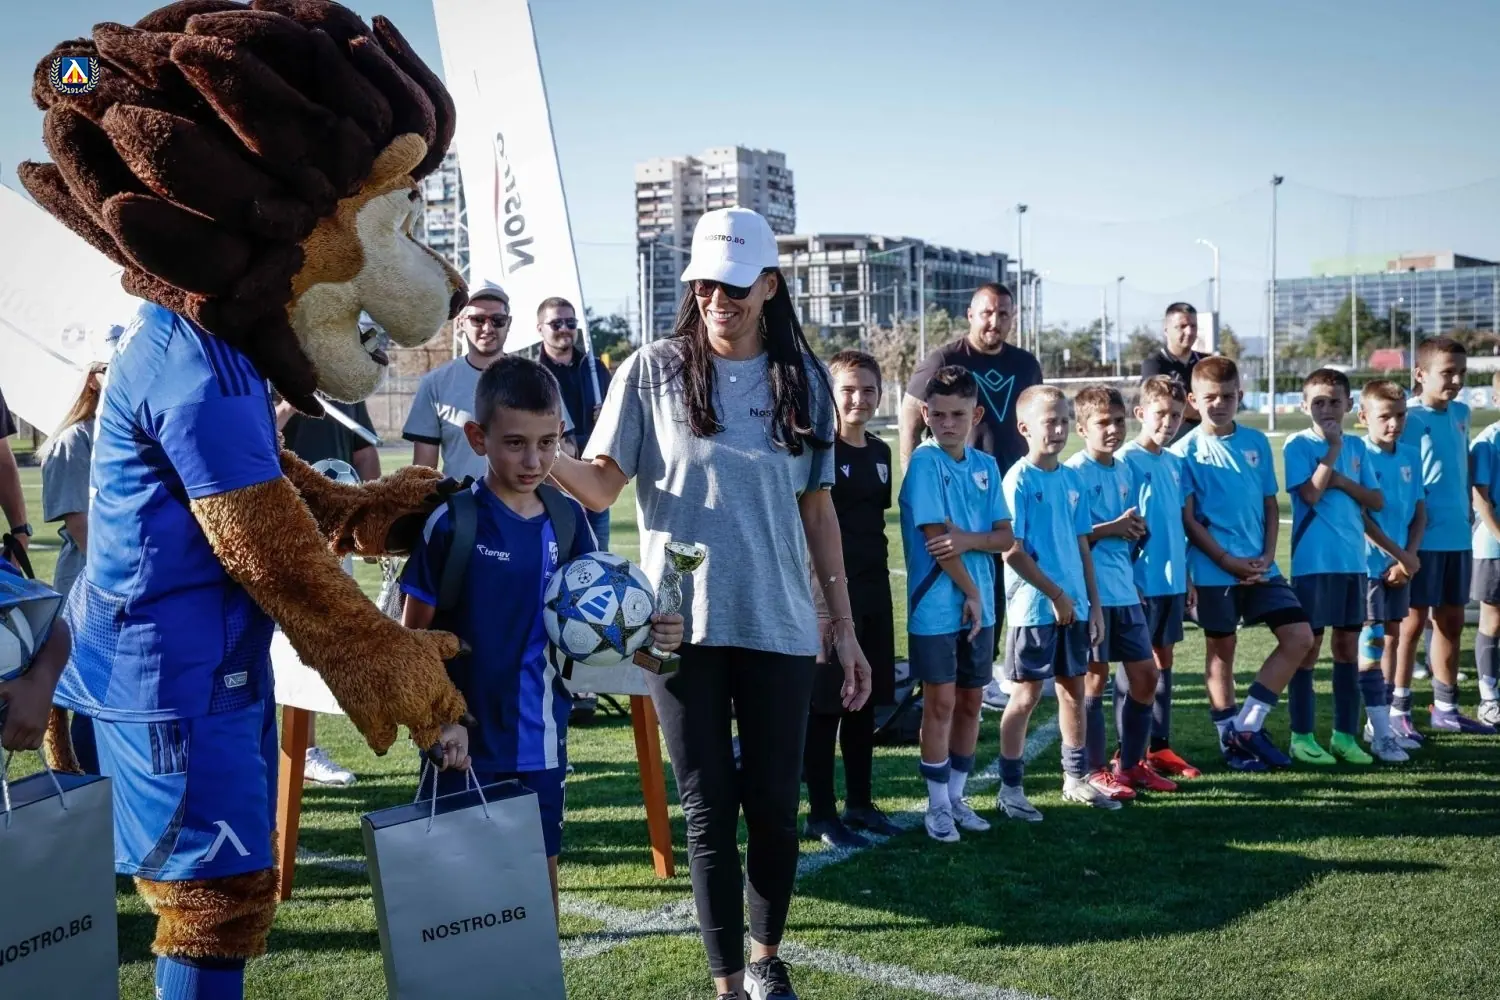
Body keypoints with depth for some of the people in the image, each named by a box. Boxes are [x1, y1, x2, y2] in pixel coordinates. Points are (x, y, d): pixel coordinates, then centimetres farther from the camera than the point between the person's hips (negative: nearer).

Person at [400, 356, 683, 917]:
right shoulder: (451, 521, -11)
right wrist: (440, 720, -16)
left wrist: (645, 635, -11)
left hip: (541, 739, 4)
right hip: (466, 740, -4)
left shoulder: (568, 519, 1)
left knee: (541, 871, 15)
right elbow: (413, 635, -6)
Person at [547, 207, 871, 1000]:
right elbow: (601, 486, -6)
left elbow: (817, 509, 9)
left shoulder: (803, 378, 5)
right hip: (682, 626, -2)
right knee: (708, 809, 6)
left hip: (779, 627, 2)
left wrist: (845, 627, 8)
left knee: (774, 804, 9)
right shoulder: (655, 369, -1)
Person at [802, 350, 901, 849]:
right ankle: (821, 814, 10)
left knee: (865, 702, 14)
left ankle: (859, 804, 26)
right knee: (825, 704, 0)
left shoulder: (880, 452, 11)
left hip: (873, 592, 7)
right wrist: (820, 596, -17)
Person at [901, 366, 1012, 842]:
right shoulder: (924, 461, -11)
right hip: (936, 605, -6)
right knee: (941, 703, 1)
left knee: (970, 701, 12)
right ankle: (937, 804, 14)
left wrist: (969, 539, -16)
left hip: (980, 605, 6)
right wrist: (970, 592, -9)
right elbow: (935, 537, -14)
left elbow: (1006, 536, 5)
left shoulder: (985, 465, 7)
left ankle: (956, 796, 25)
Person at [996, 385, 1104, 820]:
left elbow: (1081, 545, 13)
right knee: (1026, 695, 0)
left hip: (1075, 606, 6)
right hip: (1034, 608, -6)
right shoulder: (1019, 480, -11)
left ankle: (1076, 777, 28)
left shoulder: (1072, 479, 8)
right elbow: (1012, 551, -14)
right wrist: (1057, 596, -12)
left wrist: (1093, 603, 10)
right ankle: (1010, 787, 11)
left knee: (1074, 689, 14)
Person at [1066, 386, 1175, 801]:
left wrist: (1135, 529, 1)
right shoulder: (1073, 472, -10)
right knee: (1095, 678, 1)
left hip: (1125, 589, 7)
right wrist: (1110, 529, -18)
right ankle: (1095, 772, 13)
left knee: (1145, 675, 10)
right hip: (1090, 590, -7)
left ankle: (1131, 764, 24)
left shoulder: (1125, 470, 12)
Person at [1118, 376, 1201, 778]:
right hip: (1142, 580, -7)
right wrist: (1127, 580, -17)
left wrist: (1187, 577, 16)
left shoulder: (1174, 463, 11)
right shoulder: (1127, 461, -10)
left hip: (1172, 579, 7)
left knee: (1164, 659, 12)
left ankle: (1159, 746, 21)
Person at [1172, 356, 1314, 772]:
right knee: (1221, 649, 5)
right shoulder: (1186, 451, -5)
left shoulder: (1257, 443, 8)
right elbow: (1187, 519, -8)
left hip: (1261, 566, 5)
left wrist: (1266, 556, -3)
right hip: (1214, 568, -4)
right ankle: (1229, 738, 19)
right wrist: (1229, 561, -14)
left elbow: (1270, 505, 11)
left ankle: (1247, 724, 8)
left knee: (1299, 637, -2)